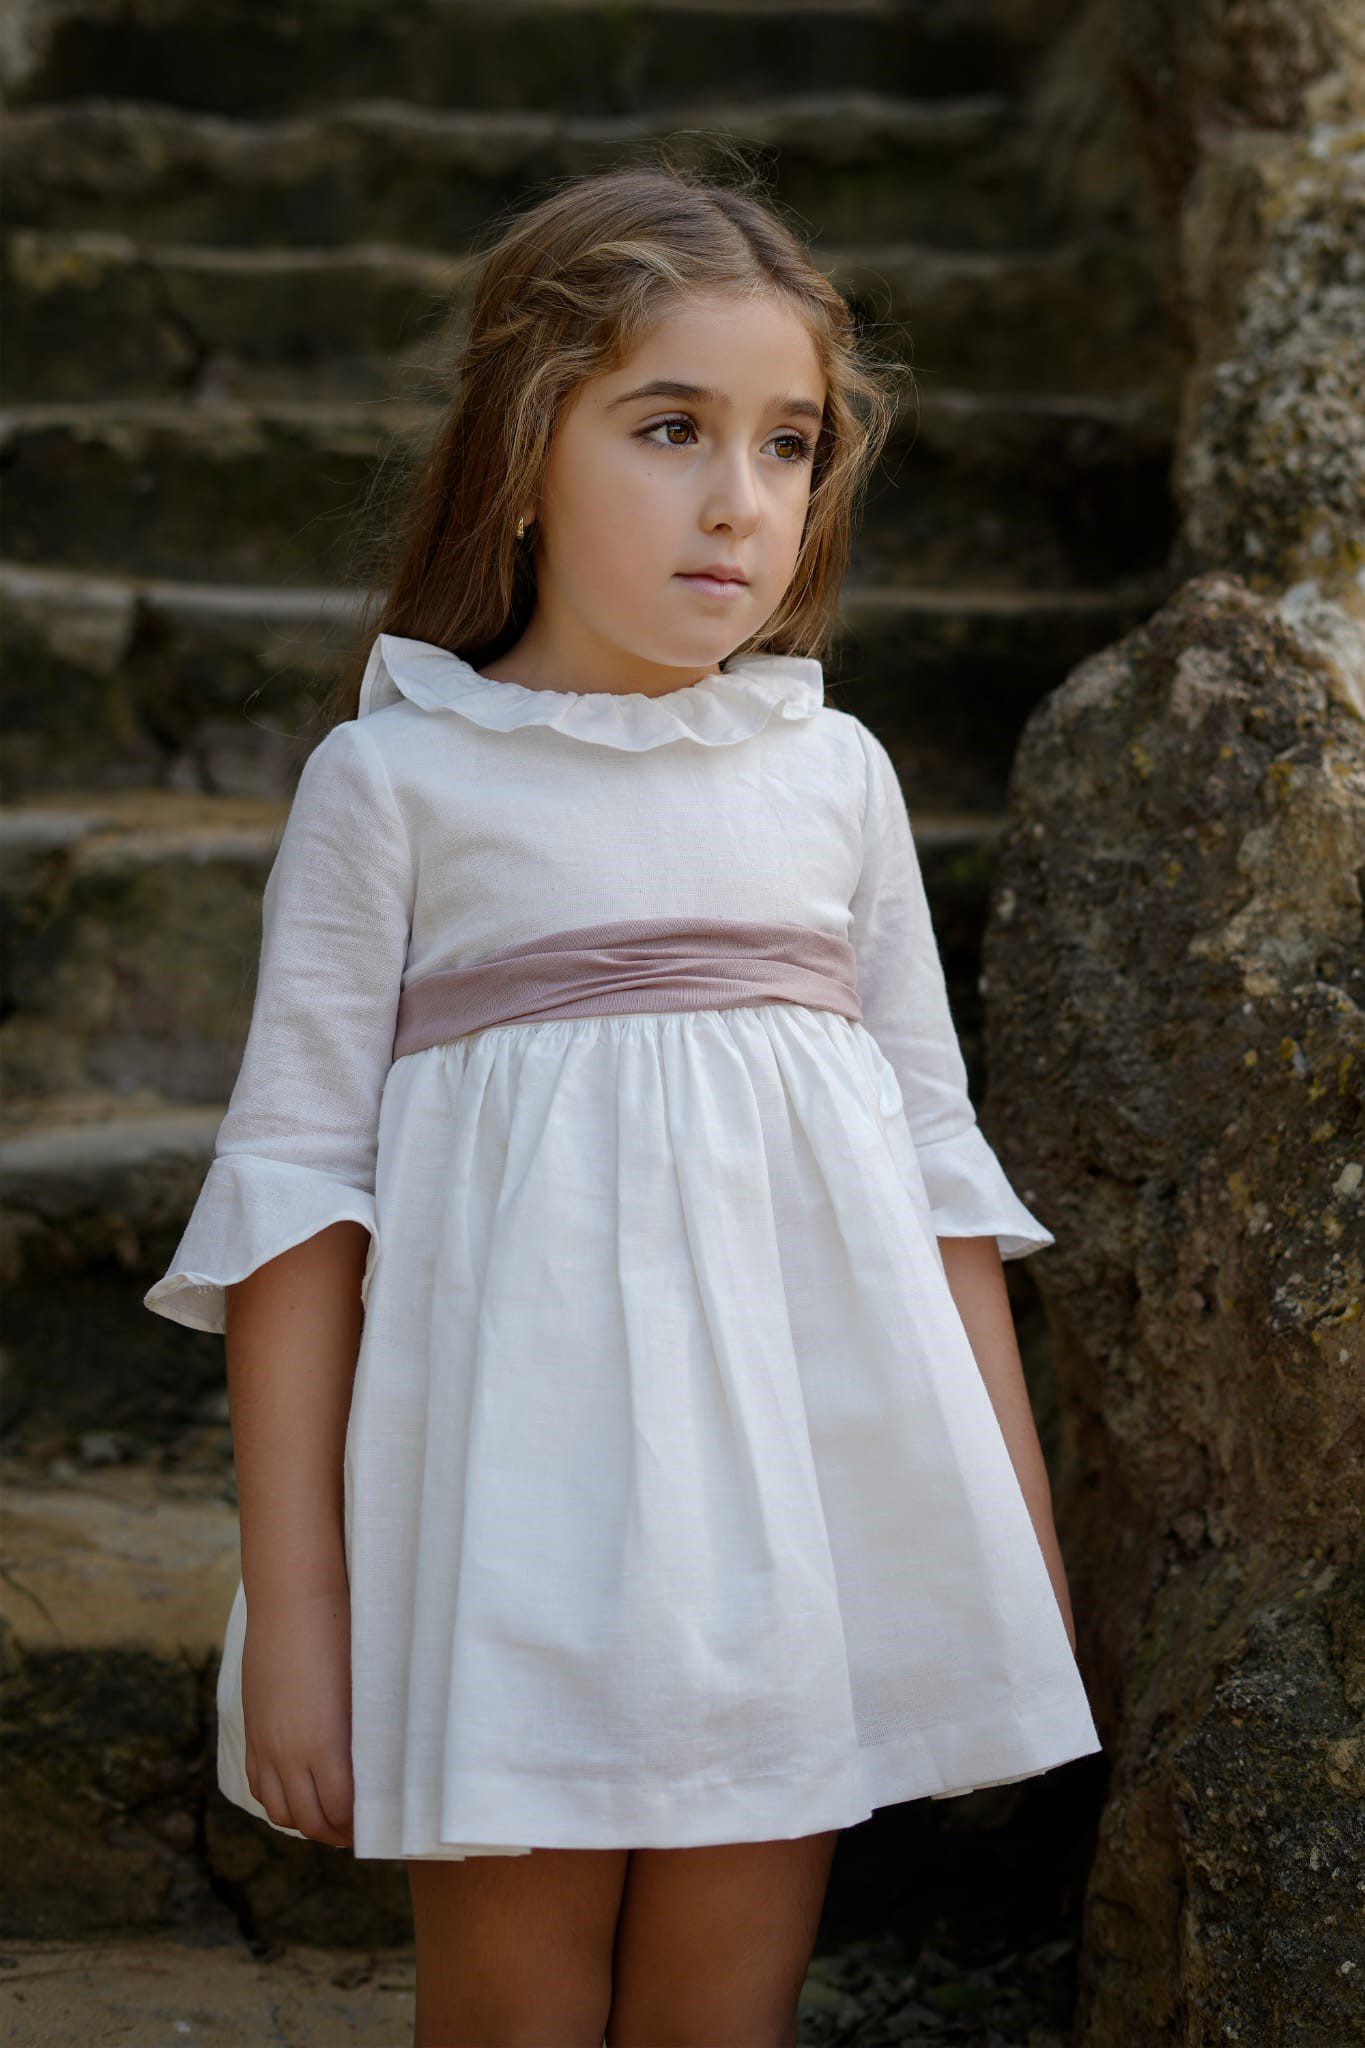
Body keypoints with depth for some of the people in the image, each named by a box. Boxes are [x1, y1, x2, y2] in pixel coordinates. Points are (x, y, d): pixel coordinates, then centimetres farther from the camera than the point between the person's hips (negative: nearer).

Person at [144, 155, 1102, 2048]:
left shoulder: (833, 774, 8)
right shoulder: (397, 779, -2)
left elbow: (939, 1163, 12)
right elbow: (297, 1183, -3)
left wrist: (1025, 1532, 11)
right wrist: (292, 1610, -6)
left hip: (807, 1504, 3)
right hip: (517, 1529, -3)